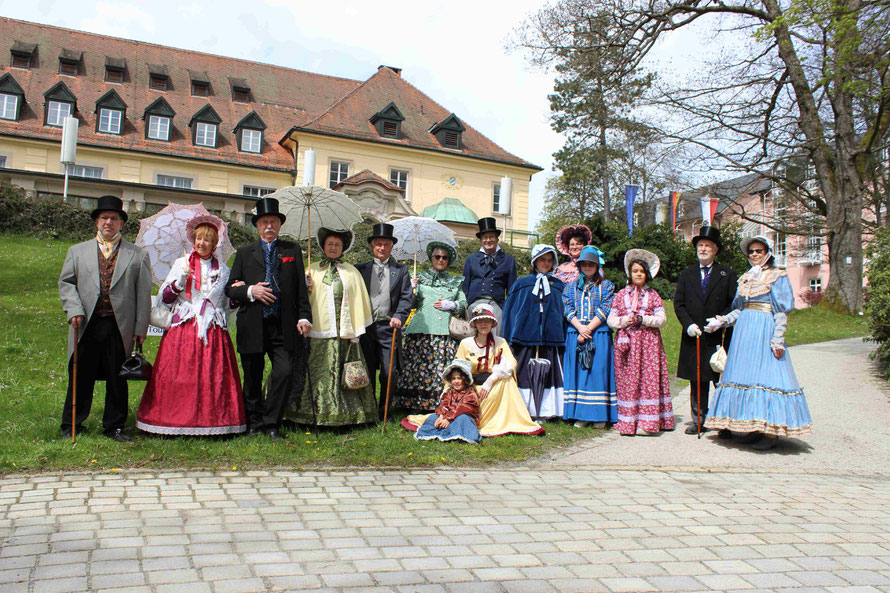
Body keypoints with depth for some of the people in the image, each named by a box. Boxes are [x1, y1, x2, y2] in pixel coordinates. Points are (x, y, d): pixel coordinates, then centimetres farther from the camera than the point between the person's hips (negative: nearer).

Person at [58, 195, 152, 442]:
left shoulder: (137, 254, 9)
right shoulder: (77, 251, 14)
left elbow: (144, 293, 5)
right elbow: (66, 282, 12)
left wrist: (140, 327, -1)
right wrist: (74, 309, -6)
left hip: (120, 327, -1)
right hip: (87, 326, 1)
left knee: (117, 379, 5)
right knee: (80, 377, 5)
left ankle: (114, 426, 18)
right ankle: (71, 426, 18)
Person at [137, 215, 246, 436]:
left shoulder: (223, 270, 14)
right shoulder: (181, 264, 10)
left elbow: (229, 304, 17)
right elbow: (165, 297, 6)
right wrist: (180, 281, -9)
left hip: (213, 330, 1)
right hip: (184, 328, -1)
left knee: (214, 376, -5)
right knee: (178, 375, -6)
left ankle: (212, 420, 1)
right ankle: (176, 420, 2)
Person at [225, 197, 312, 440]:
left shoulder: (292, 251, 12)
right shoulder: (244, 253, 13)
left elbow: (301, 288, 9)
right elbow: (230, 288, 11)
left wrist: (304, 317, -1)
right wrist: (250, 291, -9)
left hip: (283, 327, -1)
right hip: (252, 326, 1)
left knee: (284, 372, -12)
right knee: (252, 377, 8)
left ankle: (272, 423, 2)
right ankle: (254, 423, 23)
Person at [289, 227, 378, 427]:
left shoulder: (351, 272, 12)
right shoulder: (312, 270, 14)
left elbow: (359, 302, 8)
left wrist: (355, 331, 0)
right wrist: (305, 289, -7)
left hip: (344, 333, 0)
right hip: (318, 332, 0)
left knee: (344, 373, 0)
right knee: (317, 373, -1)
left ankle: (344, 412, 8)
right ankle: (317, 412, 8)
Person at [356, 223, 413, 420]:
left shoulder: (401, 270, 11)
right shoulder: (360, 269, 13)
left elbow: (406, 297, 2)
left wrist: (399, 317, -13)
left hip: (389, 327, -1)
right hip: (365, 327, 1)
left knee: (389, 374, -5)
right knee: (367, 373, 6)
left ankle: (384, 411, 13)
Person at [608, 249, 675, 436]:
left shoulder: (652, 295, 10)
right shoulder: (621, 295, 11)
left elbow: (662, 319, 2)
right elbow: (611, 320, 9)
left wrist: (642, 319, -11)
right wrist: (625, 320, -9)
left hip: (648, 342, 0)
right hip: (626, 342, 1)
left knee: (649, 379, -6)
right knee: (628, 380, -3)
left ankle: (647, 422, -4)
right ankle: (628, 422, 1)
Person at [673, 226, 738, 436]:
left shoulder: (727, 274, 6)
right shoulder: (687, 274, 13)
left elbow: (734, 304, 2)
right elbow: (678, 303, 8)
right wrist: (688, 324, -6)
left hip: (719, 337, -2)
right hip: (694, 336, 2)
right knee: (697, 382, 7)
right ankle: (698, 420, 15)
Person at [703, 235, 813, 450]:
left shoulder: (777, 277, -1)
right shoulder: (745, 278, 17)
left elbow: (782, 311, -7)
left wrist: (778, 339, -14)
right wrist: (722, 321, 3)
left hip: (765, 330, -7)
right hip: (744, 329, 7)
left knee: (767, 374, -8)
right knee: (746, 375, 4)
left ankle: (772, 432, -4)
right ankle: (754, 427, 11)